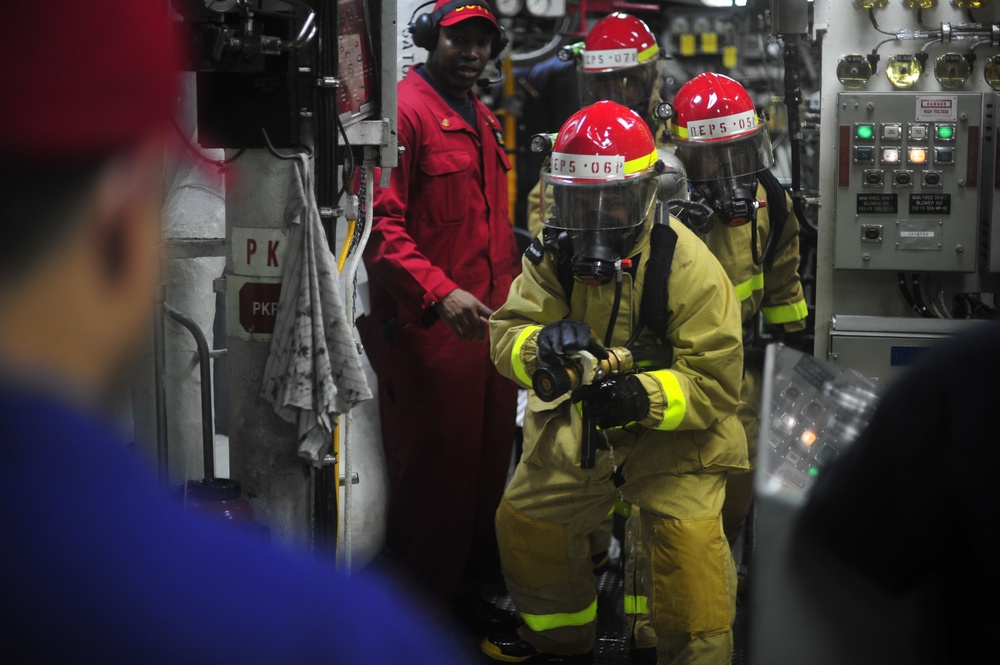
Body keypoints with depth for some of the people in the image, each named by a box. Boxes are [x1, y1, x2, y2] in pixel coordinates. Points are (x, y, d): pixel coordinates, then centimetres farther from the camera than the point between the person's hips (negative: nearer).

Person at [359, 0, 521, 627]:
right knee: (436, 464, -1)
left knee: (489, 461, 14)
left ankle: (471, 586, 29)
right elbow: (381, 224, -19)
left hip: (488, 323, 9)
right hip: (427, 328, -9)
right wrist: (440, 293, -28)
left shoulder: (484, 121, 19)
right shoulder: (404, 111, -11)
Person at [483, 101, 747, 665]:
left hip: (672, 435, -5)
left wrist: (643, 398, -40)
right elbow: (506, 337, -12)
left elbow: (716, 384, -23)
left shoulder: (687, 267, -23)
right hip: (580, 427, 6)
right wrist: (541, 344, -36)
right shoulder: (555, 256, -7)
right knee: (524, 524, 16)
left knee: (690, 547, -25)